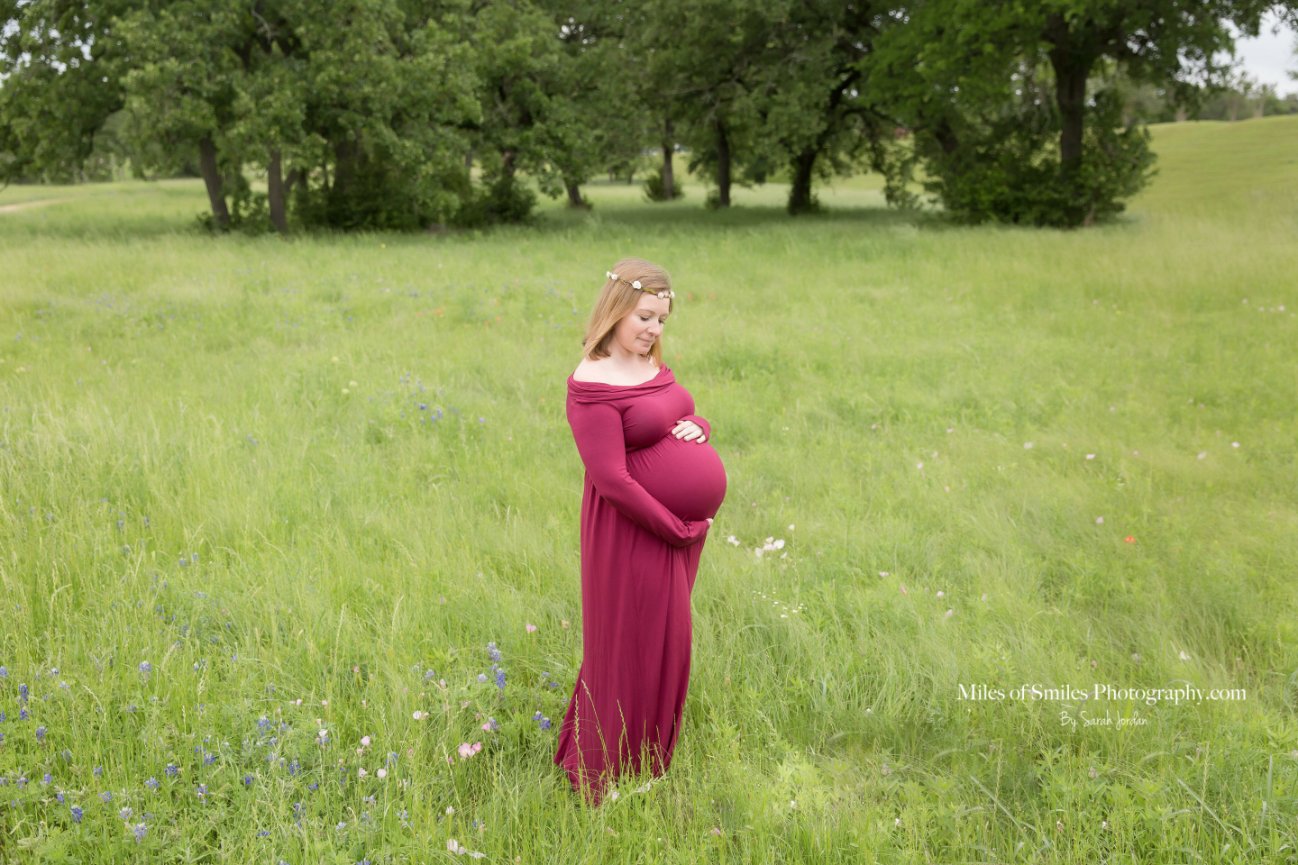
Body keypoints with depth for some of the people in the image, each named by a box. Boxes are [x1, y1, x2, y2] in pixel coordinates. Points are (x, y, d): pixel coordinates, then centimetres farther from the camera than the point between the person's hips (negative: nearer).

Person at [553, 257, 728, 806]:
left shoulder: (653, 365, 9)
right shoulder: (592, 385, -18)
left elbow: (688, 416, 21)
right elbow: (611, 478, -22)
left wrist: (698, 427, -4)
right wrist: (677, 528, -19)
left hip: (681, 525, 9)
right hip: (632, 531, -9)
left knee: (664, 644, 18)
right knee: (632, 651, 1)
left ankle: (646, 767, 36)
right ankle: (605, 779, 18)